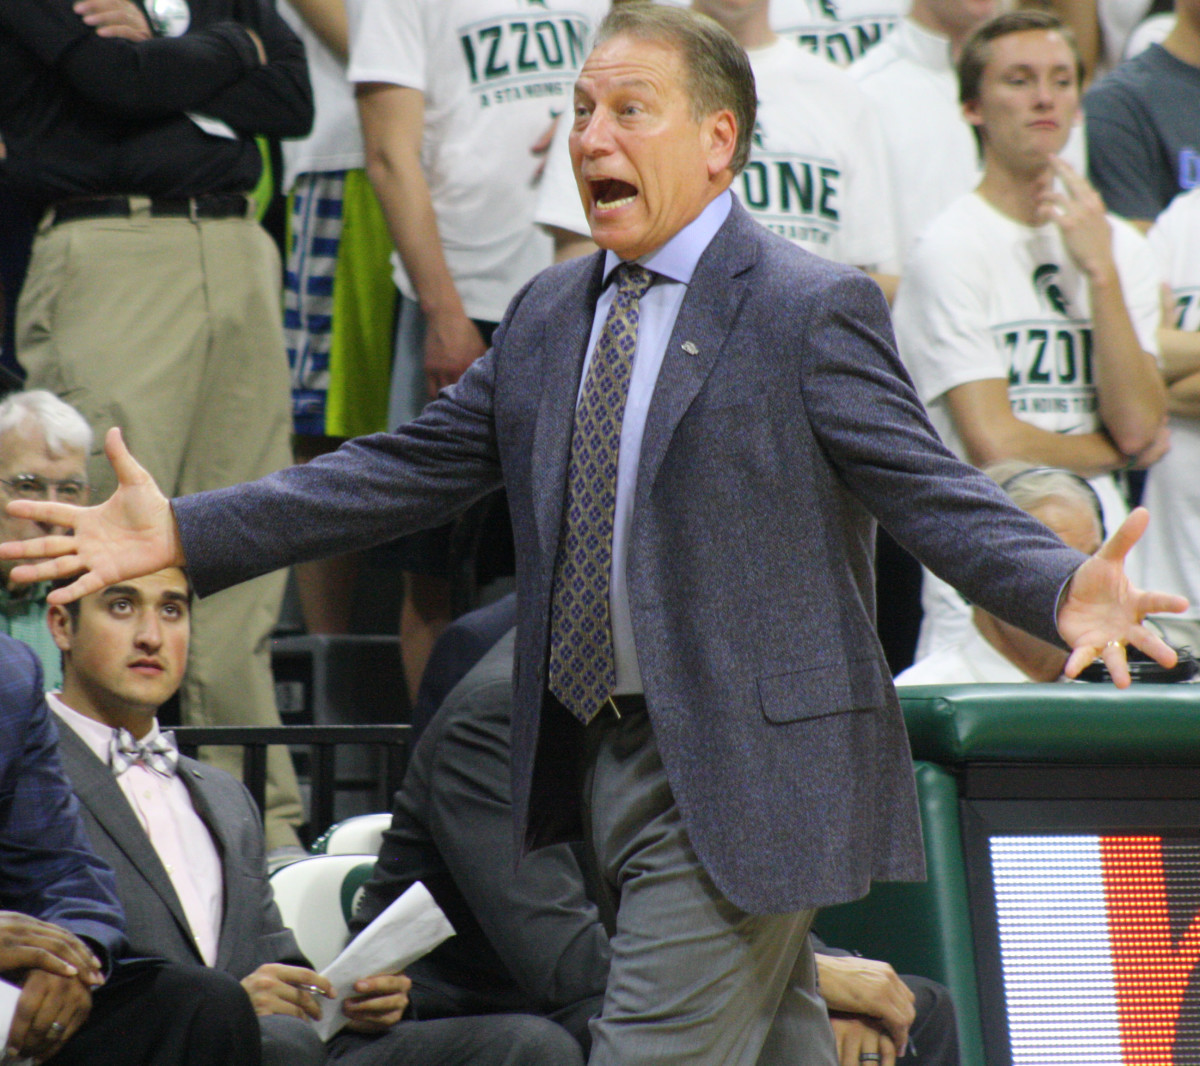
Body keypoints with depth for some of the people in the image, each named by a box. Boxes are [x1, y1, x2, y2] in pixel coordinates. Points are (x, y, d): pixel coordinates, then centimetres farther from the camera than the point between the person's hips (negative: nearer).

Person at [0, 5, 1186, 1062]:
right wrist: (183, 533, 9)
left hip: (740, 780, -7)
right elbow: (407, 469, 15)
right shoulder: (551, 316, 14)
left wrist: (1062, 590, -34)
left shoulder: (812, 311, -7)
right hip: (610, 763, 7)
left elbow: (931, 490, -14)